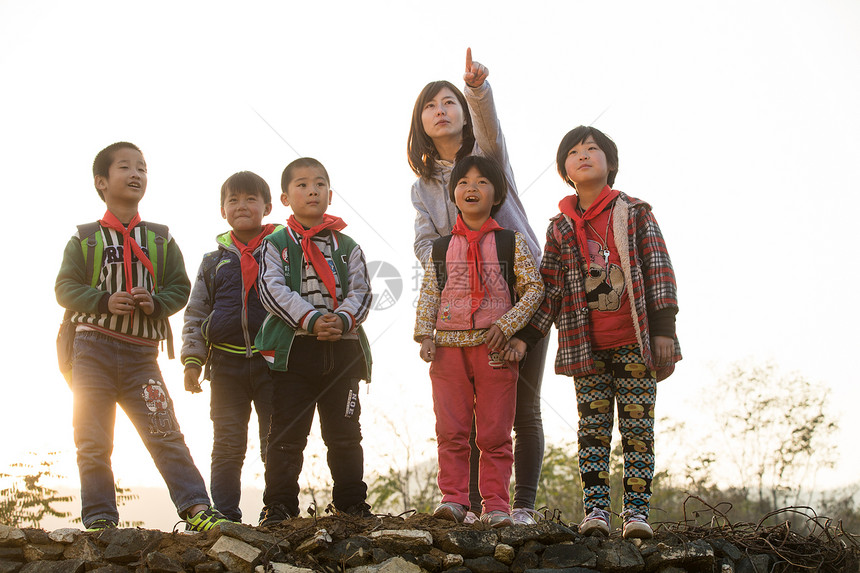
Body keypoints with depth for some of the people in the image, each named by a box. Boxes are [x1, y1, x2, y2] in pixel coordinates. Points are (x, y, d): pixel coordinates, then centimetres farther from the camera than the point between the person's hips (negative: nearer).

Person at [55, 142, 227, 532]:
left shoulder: (161, 240, 12)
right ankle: (99, 520, 6)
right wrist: (105, 301, -16)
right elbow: (65, 288, 1)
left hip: (141, 353, 0)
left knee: (165, 434, -8)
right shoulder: (85, 239, 7)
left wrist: (156, 303, -12)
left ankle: (196, 508, -11)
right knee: (92, 442, 0)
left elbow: (180, 287, 9)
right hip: (93, 349, 0)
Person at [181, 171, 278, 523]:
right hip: (226, 364, 2)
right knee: (228, 444, 3)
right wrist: (192, 360, 4)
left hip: (272, 360, -2)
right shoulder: (215, 262, 13)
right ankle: (225, 516, 9)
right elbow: (196, 314, 15)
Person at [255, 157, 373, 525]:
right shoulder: (276, 244, 5)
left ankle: (351, 502, 18)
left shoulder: (347, 247, 13)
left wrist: (342, 319, -16)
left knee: (344, 432, 8)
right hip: (293, 347, -2)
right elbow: (272, 289, -8)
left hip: (342, 347, 2)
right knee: (287, 433, 0)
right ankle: (279, 505, 7)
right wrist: (311, 319, -19)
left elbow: (361, 292, 5)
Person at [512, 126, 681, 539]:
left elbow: (658, 270, 1)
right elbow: (549, 288, 9)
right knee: (592, 427, 0)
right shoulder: (560, 228, 11)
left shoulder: (635, 214, 5)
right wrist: (525, 336, 0)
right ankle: (594, 509, 1)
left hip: (634, 340, -2)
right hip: (586, 346, 2)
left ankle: (636, 510, 3)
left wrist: (663, 328, -7)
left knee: (637, 425, -1)